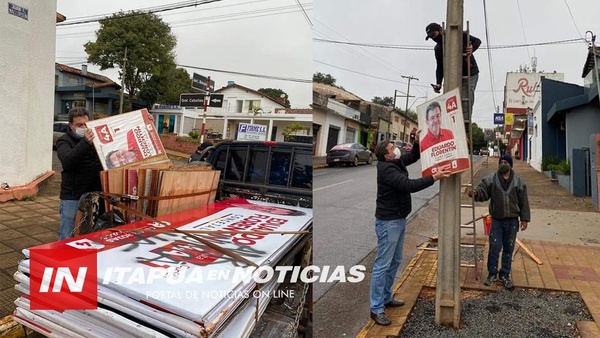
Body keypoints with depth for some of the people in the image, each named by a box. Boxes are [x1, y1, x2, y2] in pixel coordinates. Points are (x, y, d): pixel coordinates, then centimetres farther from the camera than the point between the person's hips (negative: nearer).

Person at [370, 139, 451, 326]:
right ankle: (376, 308, 3)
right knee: (383, 265, -5)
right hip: (388, 222, -10)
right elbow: (409, 185, -30)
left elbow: (414, 156, 21)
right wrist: (434, 177, -29)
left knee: (395, 261, 18)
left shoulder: (396, 162, 7)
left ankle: (386, 298, 31)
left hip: (398, 219, 10)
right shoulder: (387, 169, -22)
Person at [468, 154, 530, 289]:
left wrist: (524, 219, 0)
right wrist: (475, 192, -34)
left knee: (508, 248, 9)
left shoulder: (518, 181, 1)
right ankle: (492, 273, 13)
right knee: (494, 247, -1)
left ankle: (505, 274, 21)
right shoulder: (491, 179, -2)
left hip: (512, 220, 1)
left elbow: (523, 201, 3)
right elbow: (482, 191, -11)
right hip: (496, 220, -1)